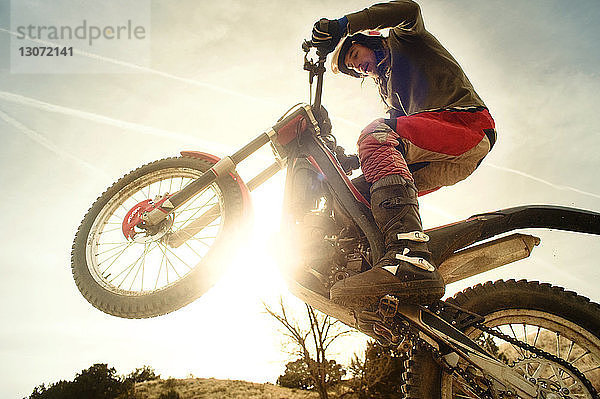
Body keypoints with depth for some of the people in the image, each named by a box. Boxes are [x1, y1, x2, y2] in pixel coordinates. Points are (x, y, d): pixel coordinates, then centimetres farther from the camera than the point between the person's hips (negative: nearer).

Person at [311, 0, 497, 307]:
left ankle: (410, 257, -48)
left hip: (466, 119, -8)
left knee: (377, 134, -31)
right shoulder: (387, 86, 36)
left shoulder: (402, 39, 16)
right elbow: (395, 130, 24)